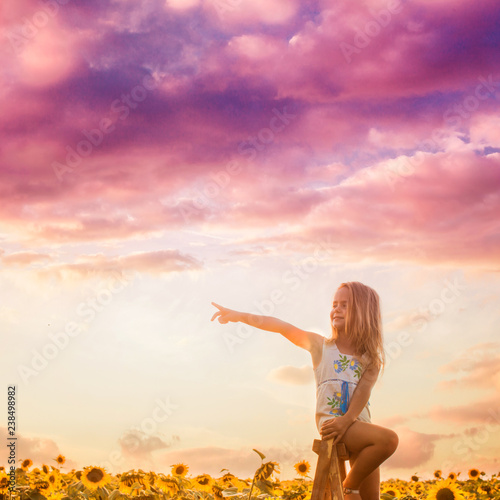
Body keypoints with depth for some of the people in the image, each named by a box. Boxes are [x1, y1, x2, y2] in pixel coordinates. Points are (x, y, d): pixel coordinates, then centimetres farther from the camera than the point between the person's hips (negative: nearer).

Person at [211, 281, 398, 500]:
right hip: (331, 421, -4)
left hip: (359, 425, 5)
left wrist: (347, 419, -24)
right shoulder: (320, 346, 6)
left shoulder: (372, 358, 11)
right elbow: (283, 327, -5)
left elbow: (364, 389, -6)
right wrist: (241, 316, -14)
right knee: (389, 439, -27)